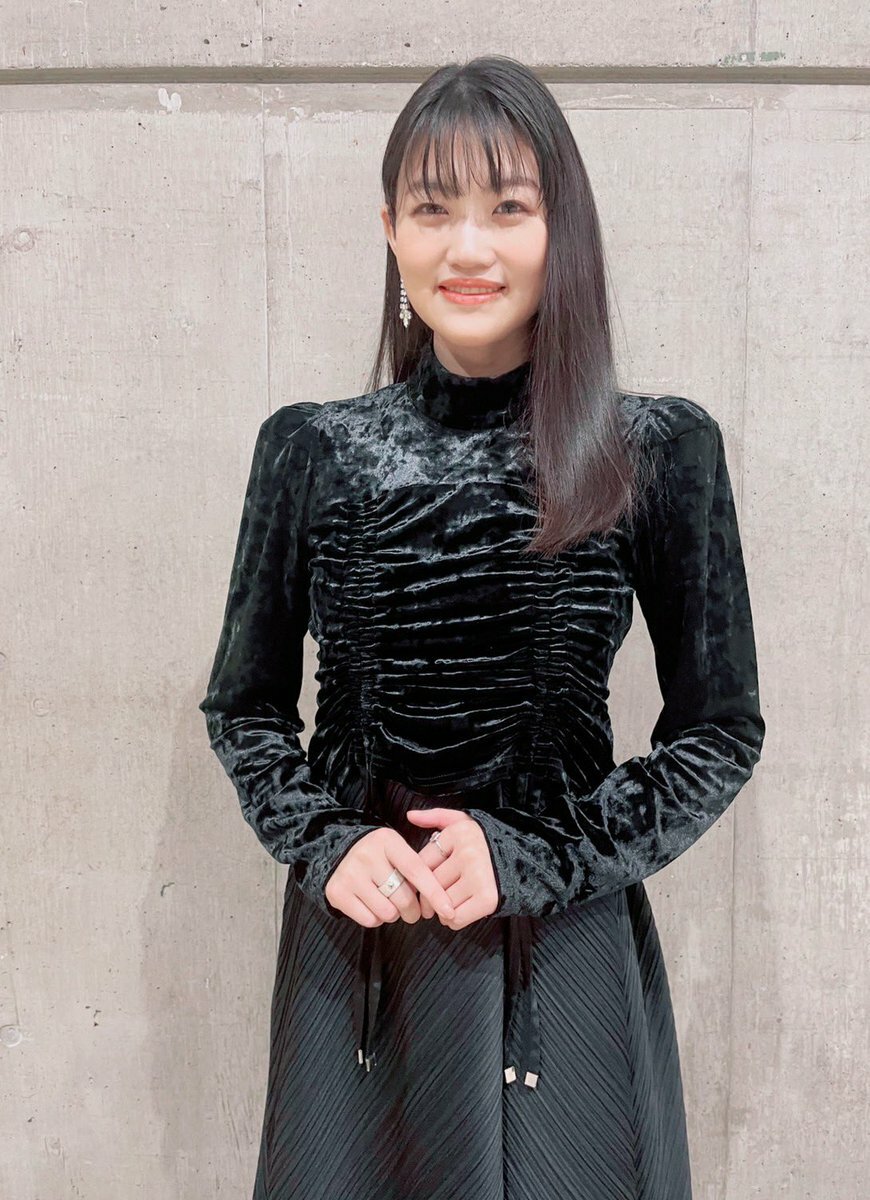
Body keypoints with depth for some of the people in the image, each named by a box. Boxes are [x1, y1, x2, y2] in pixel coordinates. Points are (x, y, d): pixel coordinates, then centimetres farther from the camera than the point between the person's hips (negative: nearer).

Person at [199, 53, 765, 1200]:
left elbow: (723, 727, -1)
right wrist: (325, 843, -10)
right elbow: (242, 705, 6)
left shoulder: (662, 450, -6)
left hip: (564, 942, -1)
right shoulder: (312, 449, -2)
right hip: (352, 939, 2)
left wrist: (536, 853, -12)